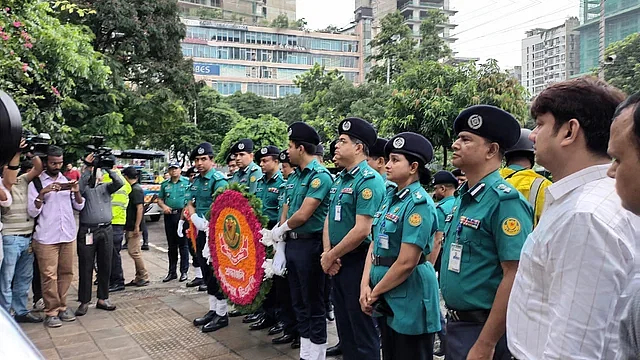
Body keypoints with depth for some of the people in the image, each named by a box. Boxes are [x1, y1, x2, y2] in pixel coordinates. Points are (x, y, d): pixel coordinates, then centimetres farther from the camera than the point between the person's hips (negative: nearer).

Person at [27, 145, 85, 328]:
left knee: (66, 272, 9)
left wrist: (77, 192, -8)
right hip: (46, 238, -4)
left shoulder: (67, 180, 12)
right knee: (49, 275, -3)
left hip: (68, 235, 5)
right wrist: (42, 193, -22)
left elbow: (79, 207, 11)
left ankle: (62, 306, 21)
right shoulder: (36, 182, -3)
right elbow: (32, 212, -8)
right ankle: (51, 312, 6)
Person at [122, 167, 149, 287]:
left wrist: (137, 226, -22)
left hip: (134, 227, -10)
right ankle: (139, 277, 18)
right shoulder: (133, 188, 15)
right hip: (130, 227, 10)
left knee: (133, 251, -8)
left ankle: (144, 276, 0)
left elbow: (140, 208, -20)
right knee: (136, 251, 12)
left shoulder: (136, 189, -14)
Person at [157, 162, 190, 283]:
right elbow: (159, 199, 18)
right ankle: (172, 272, 19)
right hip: (169, 216, 4)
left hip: (182, 215, -4)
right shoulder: (165, 184, 15)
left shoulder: (187, 182, 2)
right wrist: (163, 206, -2)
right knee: (171, 246, 11)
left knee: (183, 245, -2)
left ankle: (184, 272, 5)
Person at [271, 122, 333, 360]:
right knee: (299, 303, 16)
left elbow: (303, 215, -21)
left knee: (314, 305, 3)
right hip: (291, 244, 9)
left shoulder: (320, 175, -15)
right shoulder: (294, 177, 12)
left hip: (309, 245, -9)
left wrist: (280, 230, -5)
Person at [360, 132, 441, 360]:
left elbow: (406, 262, -23)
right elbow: (375, 244, 8)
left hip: (409, 297, -8)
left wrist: (374, 293, -12)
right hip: (387, 298, 8)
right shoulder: (390, 198, 7)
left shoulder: (418, 203, -18)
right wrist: (365, 285, -3)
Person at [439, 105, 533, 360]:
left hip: (482, 329, -8)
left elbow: (515, 277, -24)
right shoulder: (462, 197, 7)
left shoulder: (505, 200, -19)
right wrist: (453, 318, 15)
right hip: (455, 323, 8)